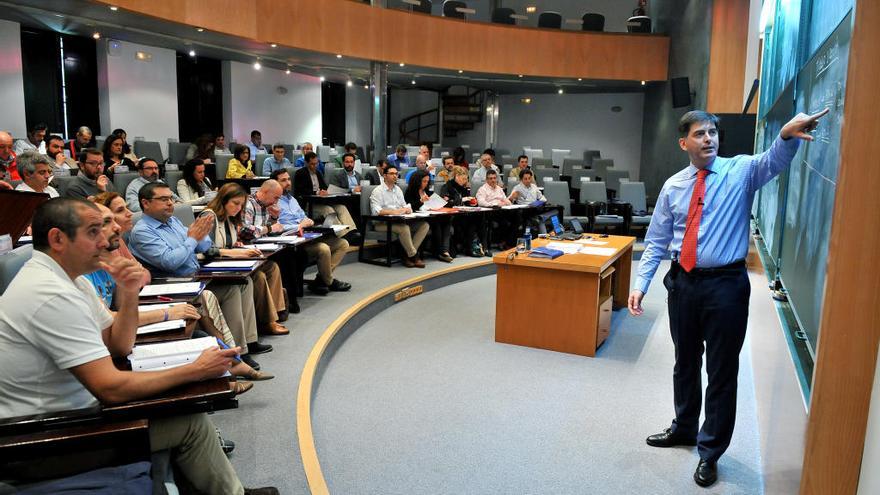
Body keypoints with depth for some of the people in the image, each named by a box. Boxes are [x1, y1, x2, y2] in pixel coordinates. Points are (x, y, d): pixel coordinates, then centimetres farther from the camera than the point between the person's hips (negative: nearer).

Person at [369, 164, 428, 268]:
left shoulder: (398, 189, 20)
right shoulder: (378, 191, -3)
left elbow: (405, 206, 19)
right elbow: (376, 211, -15)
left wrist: (406, 209, -6)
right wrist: (393, 211, -25)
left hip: (400, 220, 7)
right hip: (383, 223, -7)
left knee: (424, 225, -13)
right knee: (404, 228, -36)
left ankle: (407, 255, -15)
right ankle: (414, 256, -15)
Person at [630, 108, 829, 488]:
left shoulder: (741, 171, -4)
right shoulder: (673, 186, 5)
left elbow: (773, 161, -27)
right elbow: (656, 240, 7)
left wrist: (787, 134, -50)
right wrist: (641, 283, -2)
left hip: (726, 285, -3)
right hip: (683, 283, 3)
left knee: (721, 371, 7)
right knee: (685, 363, 19)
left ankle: (710, 451, 26)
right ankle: (684, 429, 42)